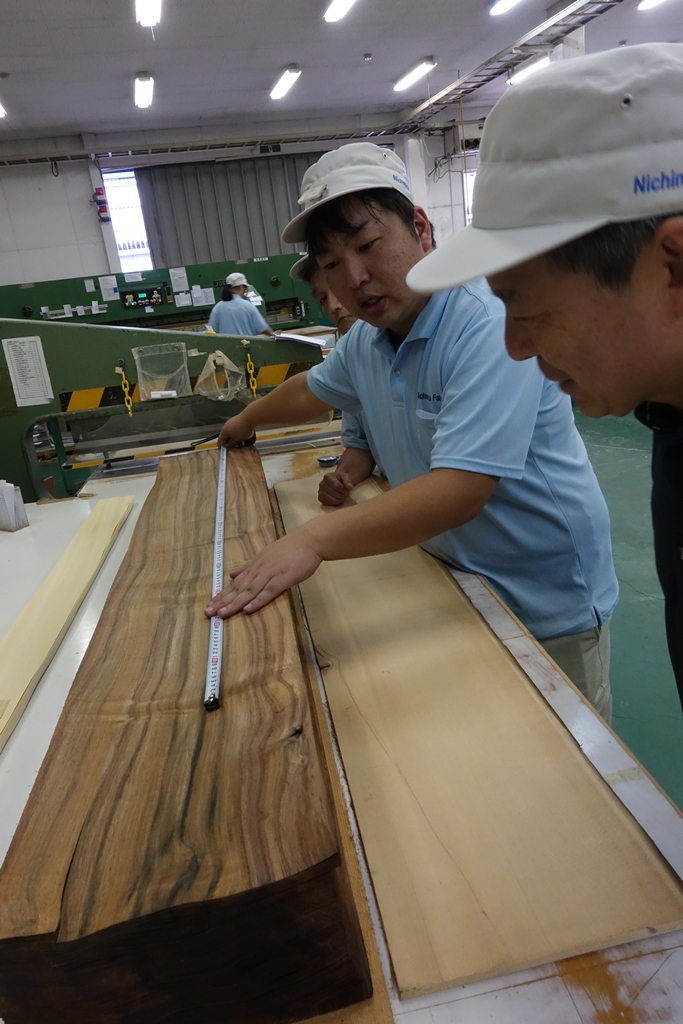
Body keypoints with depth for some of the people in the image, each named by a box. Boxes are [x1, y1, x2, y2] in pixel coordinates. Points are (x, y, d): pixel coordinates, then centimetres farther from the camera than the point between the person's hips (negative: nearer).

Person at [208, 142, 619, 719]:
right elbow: (312, 391, 22)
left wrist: (315, 539, -40)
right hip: (454, 586, 7)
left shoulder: (489, 325, -26)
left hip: (548, 606, -6)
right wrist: (247, 420, 36)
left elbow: (461, 491, -36)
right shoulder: (365, 342, -1)